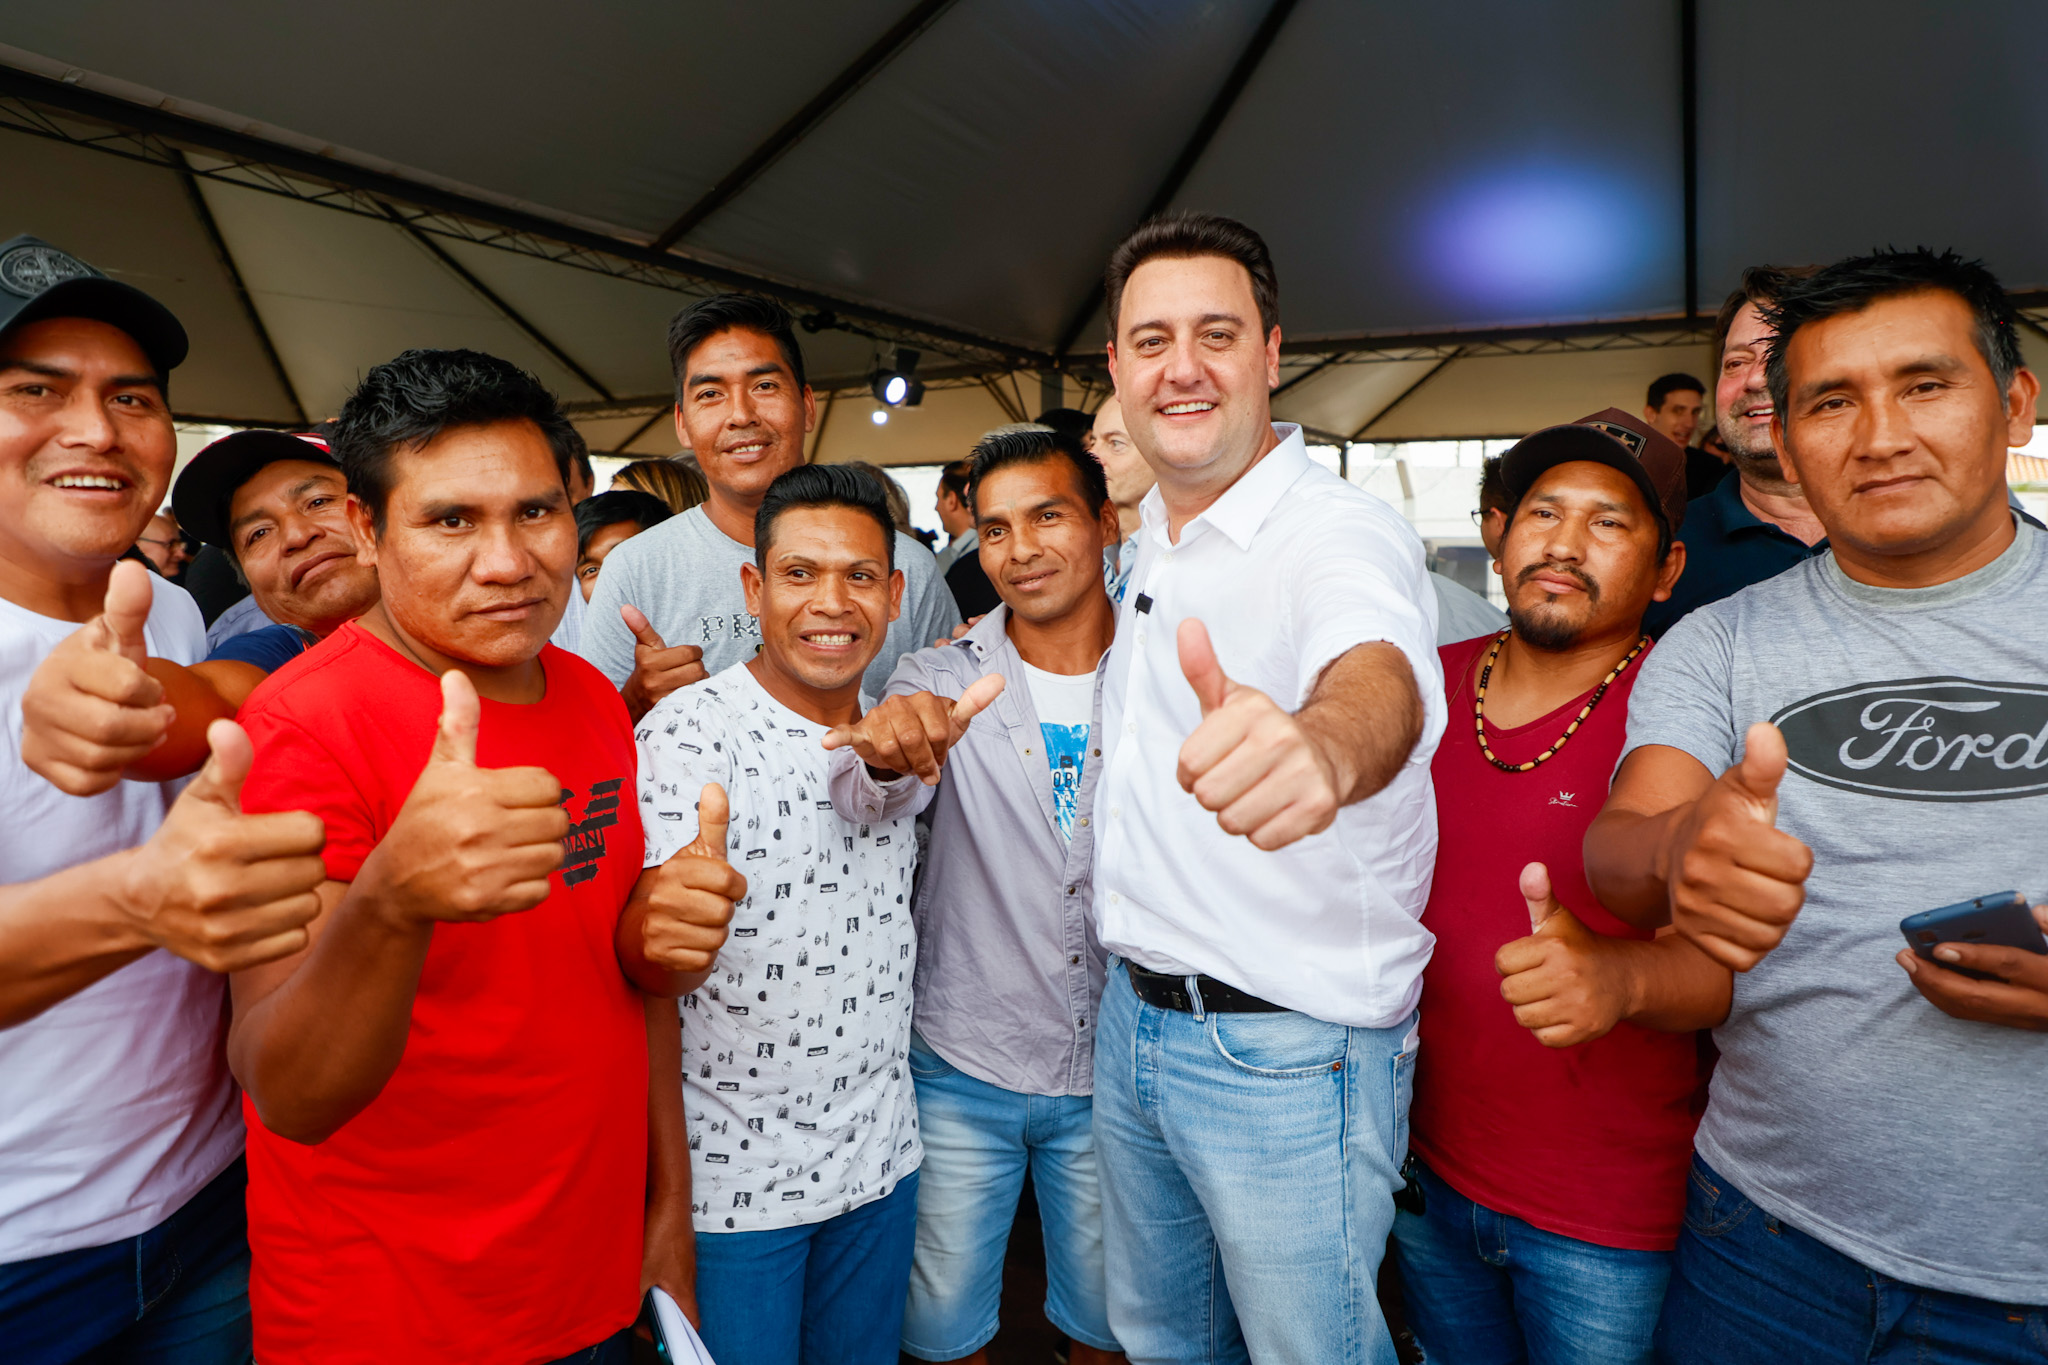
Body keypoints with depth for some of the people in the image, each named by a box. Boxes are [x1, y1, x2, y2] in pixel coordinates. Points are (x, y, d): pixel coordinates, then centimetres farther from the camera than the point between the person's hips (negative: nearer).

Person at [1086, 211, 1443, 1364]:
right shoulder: (1154, 534, 6)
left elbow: (1379, 673, -43)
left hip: (1291, 1050, -7)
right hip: (1135, 1015, 8)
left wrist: (1322, 743, -66)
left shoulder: (1343, 531, -20)